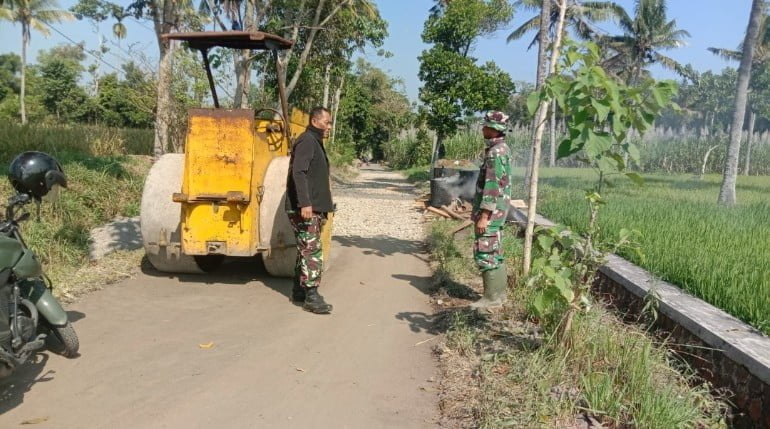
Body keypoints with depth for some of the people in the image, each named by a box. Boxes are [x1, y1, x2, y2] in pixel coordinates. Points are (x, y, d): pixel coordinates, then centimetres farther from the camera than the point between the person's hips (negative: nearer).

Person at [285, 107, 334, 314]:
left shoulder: (315, 142, 20)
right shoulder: (307, 141, -11)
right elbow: (299, 173, -23)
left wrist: (322, 208, 25)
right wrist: (305, 203, -31)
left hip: (313, 209, 10)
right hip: (305, 209, -10)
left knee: (305, 250, 14)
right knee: (312, 252, -10)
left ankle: (299, 291, 23)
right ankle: (311, 296, -7)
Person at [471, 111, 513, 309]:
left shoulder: (495, 152, -18)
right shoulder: (500, 149, 13)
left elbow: (492, 185, -23)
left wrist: (484, 215, -23)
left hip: (490, 210, -10)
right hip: (496, 209, 10)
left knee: (485, 253, -5)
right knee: (495, 252, 16)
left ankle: (492, 297, 1)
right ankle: (499, 291, 23)